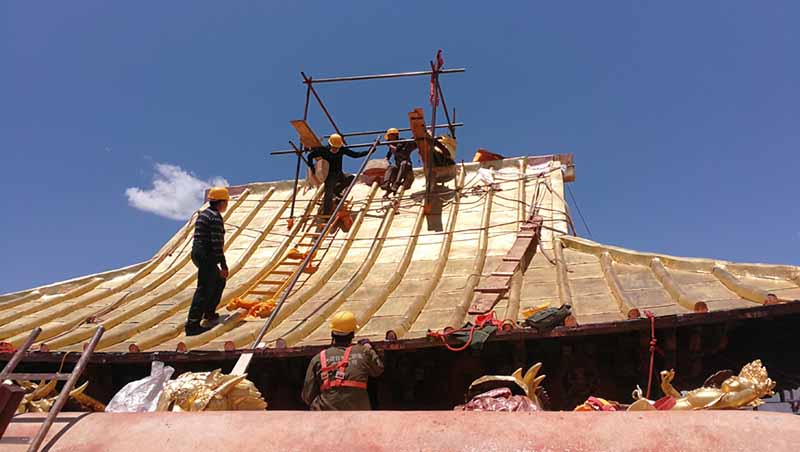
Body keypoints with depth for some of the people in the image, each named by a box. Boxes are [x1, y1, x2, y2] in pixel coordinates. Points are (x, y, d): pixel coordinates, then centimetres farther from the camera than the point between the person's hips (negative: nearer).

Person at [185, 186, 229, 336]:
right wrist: (223, 265, -16)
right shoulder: (216, 217, -14)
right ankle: (192, 324, -9)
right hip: (207, 257, -10)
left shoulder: (203, 214, 17)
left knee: (219, 282, 22)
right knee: (204, 289, -8)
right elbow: (217, 244, -19)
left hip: (197, 254, 10)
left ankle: (209, 313, 29)